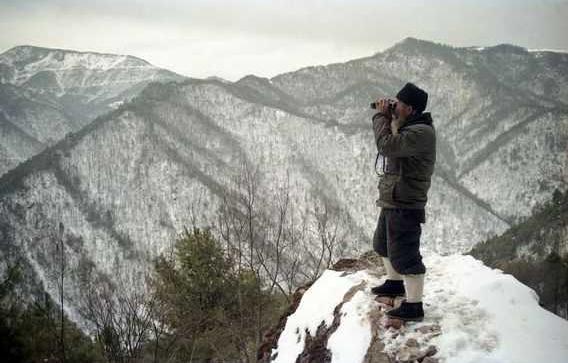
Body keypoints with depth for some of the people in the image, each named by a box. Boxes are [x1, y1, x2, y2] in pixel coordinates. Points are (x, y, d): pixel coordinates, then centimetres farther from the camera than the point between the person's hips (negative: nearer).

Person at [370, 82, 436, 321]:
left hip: (405, 205, -11)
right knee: (383, 245, 27)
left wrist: (381, 116, -16)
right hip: (392, 201, 11)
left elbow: (387, 146, -29)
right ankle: (395, 283, 46)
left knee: (404, 255, -6)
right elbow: (393, 145, 19)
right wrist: (388, 118, 7)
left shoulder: (421, 133, -22)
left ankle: (413, 306, 2)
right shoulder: (409, 127, 11)